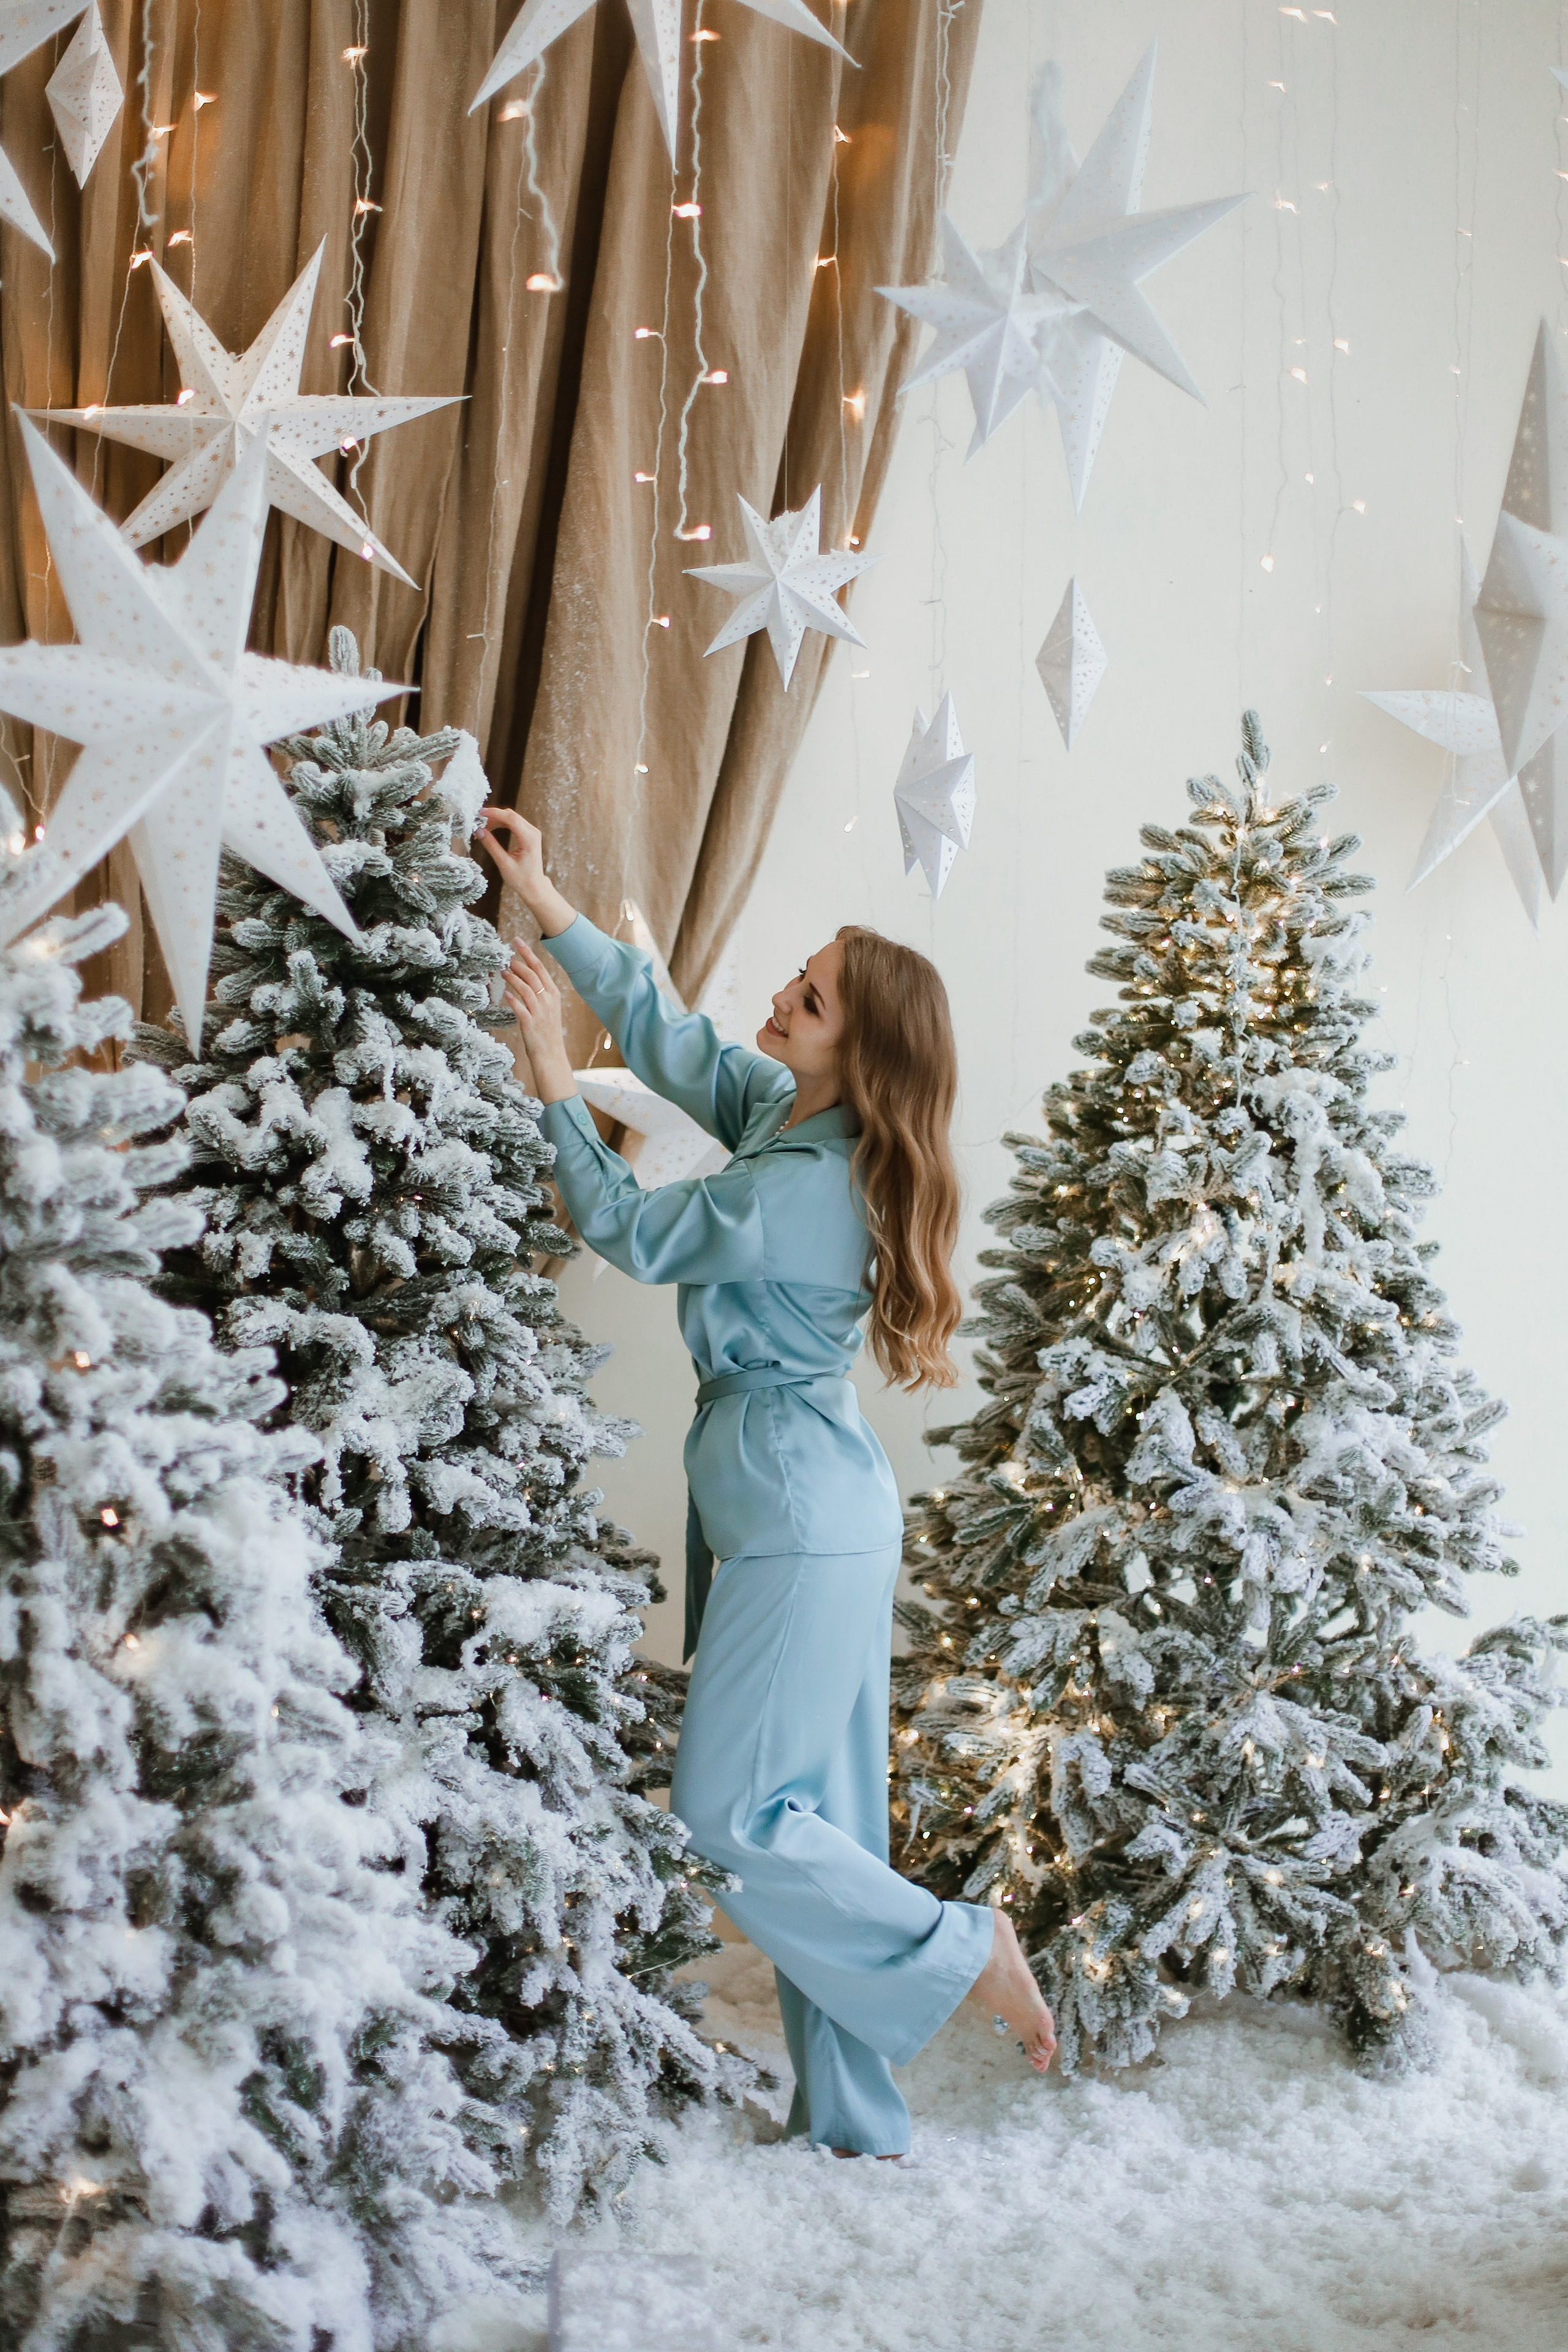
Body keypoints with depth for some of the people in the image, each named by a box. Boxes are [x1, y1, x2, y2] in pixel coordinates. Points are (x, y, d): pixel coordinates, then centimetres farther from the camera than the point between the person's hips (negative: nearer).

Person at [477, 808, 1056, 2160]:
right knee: (818, 1814, 12)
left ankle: (965, 1950, 8)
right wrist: (546, 903, 15)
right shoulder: (778, 1111, 6)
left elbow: (632, 1234, -10)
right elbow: (665, 1032, 16)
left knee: (728, 1814, -5)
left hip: (801, 1525, -10)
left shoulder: (806, 1187, -21)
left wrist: (555, 1079, -3)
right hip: (797, 1510, 10)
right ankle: (857, 2126, 20)